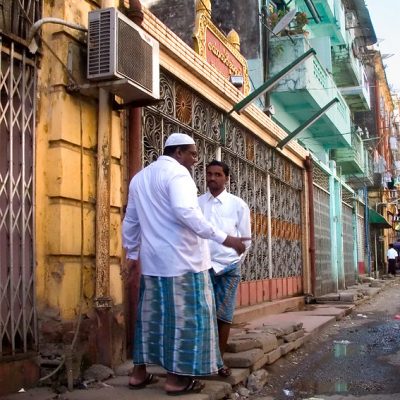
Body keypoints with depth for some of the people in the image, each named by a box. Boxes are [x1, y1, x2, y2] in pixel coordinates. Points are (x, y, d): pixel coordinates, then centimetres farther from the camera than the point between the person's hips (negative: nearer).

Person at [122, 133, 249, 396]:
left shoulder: (139, 177, 18)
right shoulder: (177, 173, -9)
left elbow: (130, 220, 22)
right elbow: (185, 212, -25)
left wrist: (132, 253, 31)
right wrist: (223, 238, -25)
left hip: (152, 259, 8)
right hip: (181, 258, -8)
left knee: (152, 314, 14)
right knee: (184, 316, 0)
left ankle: (139, 373, 19)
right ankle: (176, 378, 3)